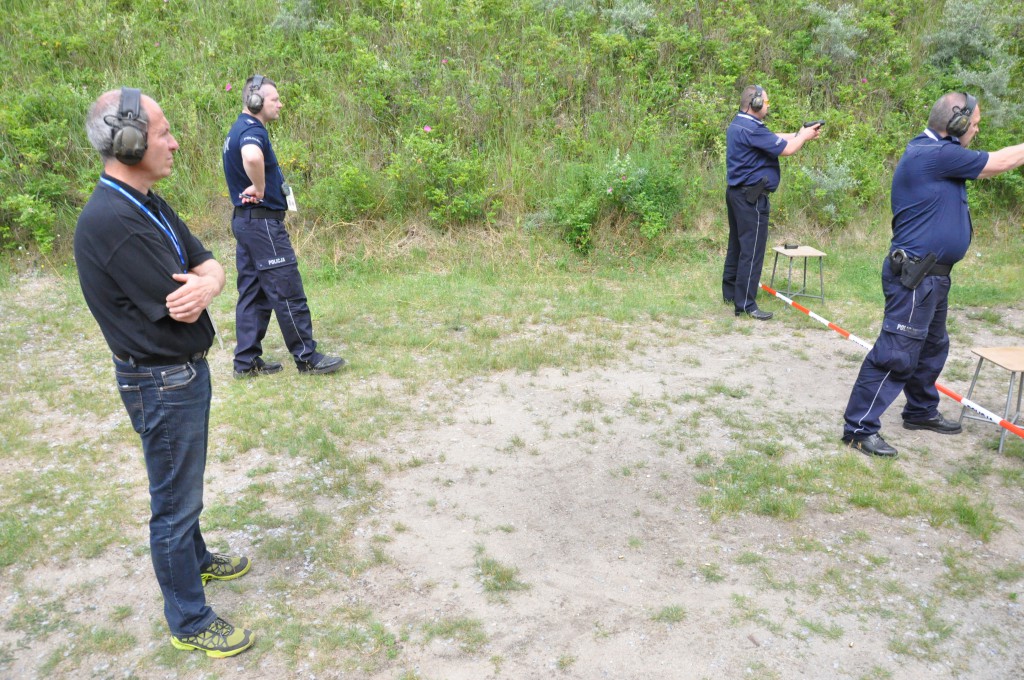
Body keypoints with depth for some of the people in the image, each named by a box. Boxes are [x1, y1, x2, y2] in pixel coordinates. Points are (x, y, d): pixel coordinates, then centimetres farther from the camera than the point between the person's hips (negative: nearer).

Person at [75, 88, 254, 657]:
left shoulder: (150, 205, 5)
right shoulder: (111, 220, -26)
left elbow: (213, 267, 2)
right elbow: (181, 309, -26)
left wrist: (203, 284, -22)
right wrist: (194, 286, -3)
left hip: (185, 371, 9)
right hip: (162, 382, -9)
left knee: (185, 484, 27)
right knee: (175, 499, 5)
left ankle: (196, 558, 49)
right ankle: (189, 621, 22)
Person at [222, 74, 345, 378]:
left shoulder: (238, 130, 17)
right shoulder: (252, 130, -16)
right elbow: (252, 157, -40)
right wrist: (260, 188, -24)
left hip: (245, 221, 11)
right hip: (263, 222, -11)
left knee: (252, 293, 12)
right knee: (288, 293, -3)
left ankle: (247, 361, 17)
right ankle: (307, 357, 6)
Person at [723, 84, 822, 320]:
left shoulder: (738, 124, 12)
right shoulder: (751, 129, -20)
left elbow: (775, 137, 14)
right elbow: (786, 149, -17)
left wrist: (801, 134, 6)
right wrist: (804, 136, 1)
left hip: (737, 193, 11)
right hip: (751, 197, -11)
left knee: (737, 245, 18)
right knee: (752, 250, -7)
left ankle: (729, 292, 27)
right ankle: (745, 304, -5)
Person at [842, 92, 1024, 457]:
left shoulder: (934, 152, 14)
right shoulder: (934, 154, -17)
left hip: (931, 276, 11)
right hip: (915, 277, -11)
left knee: (932, 346, 22)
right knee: (896, 354, -9)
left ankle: (921, 411, 38)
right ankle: (859, 428, -4)